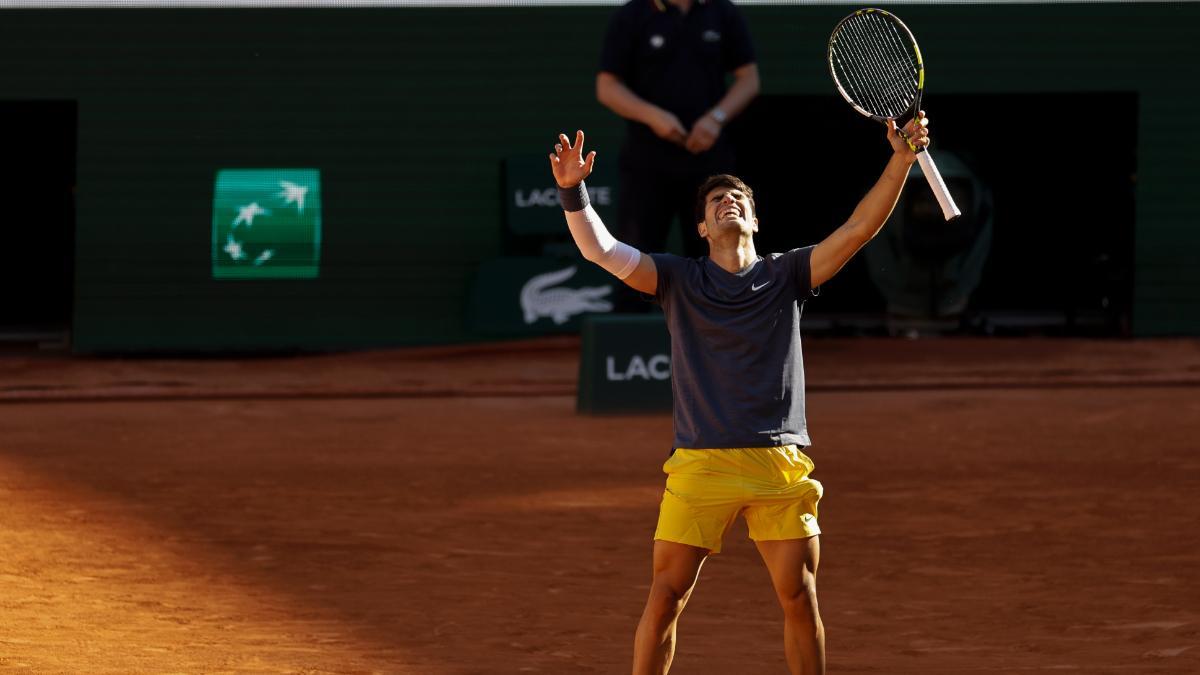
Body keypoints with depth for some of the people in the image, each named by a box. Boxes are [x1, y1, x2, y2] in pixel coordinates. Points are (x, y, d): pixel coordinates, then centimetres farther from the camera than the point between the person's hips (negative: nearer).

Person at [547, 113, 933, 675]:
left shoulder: (786, 274, 10)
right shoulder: (679, 279, 7)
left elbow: (857, 230, 1)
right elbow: (600, 249, -3)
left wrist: (901, 161, -12)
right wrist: (572, 190, -20)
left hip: (780, 464, 1)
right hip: (701, 464, -1)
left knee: (800, 600, 0)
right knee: (666, 596, -4)